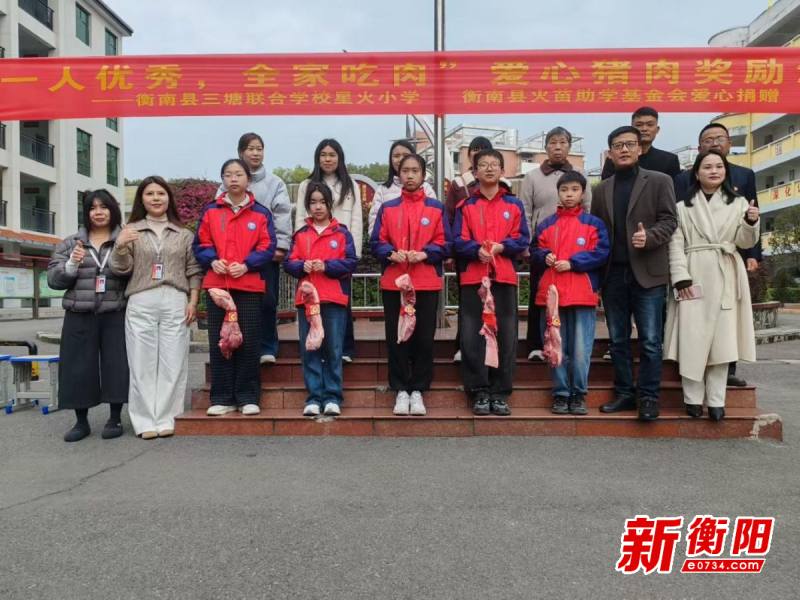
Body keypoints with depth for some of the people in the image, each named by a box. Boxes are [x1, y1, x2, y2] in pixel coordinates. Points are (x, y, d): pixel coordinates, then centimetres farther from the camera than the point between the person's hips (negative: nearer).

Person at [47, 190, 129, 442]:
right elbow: (53, 279, 7)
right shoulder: (70, 243, 12)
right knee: (79, 367, 3)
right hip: (80, 316, 2)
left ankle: (115, 418, 12)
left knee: (116, 365, -2)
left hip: (115, 315, -2)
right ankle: (81, 421, 17)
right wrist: (72, 265, -11)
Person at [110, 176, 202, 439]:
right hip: (141, 304, 0)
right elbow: (120, 269, 5)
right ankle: (145, 421, 5)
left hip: (176, 304, 1)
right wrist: (120, 247, -13)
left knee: (172, 363, -1)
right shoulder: (131, 230, 11)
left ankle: (165, 419, 6)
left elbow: (194, 271, 10)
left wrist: (193, 301, 0)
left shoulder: (183, 234, 13)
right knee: (142, 363, 0)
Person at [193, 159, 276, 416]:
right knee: (218, 342, 4)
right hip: (217, 284, 2)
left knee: (248, 342, 0)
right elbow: (200, 244, 10)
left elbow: (267, 247, 1)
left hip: (249, 285, -1)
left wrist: (246, 265, -14)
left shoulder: (261, 213, 7)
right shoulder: (210, 211, 11)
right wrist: (212, 260, -10)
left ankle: (248, 398, 11)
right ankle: (222, 398, 13)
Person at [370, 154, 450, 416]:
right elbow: (376, 242, 6)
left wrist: (424, 254, -14)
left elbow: (444, 244, 3)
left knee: (424, 339, 2)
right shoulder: (387, 208, 10)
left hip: (427, 283, 0)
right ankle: (401, 391, 15)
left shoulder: (436, 208, 8)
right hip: (393, 283, 1)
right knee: (396, 338, 3)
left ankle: (417, 391, 15)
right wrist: (392, 254, -14)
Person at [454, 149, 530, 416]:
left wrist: (501, 246, -13)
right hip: (473, 277, 0)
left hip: (504, 277, 1)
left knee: (506, 335, 1)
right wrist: (477, 250, -18)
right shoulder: (465, 206, 10)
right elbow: (458, 241, 1)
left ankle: (500, 393, 11)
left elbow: (522, 239, 5)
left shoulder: (514, 205, 12)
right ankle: (479, 393, 7)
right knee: (472, 336, -3)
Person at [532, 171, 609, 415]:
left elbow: (600, 253, -2)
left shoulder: (594, 223, 7)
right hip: (551, 293, 2)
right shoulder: (545, 224, 14)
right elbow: (535, 252, 13)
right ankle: (560, 394, 16)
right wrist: (545, 257, -8)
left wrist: (571, 262, -11)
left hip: (582, 294, -2)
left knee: (581, 350, -2)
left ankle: (579, 395, 12)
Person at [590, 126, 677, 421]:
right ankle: (624, 393, 19)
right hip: (613, 274, 4)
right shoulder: (601, 189, 15)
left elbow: (669, 220, -2)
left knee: (650, 341, -2)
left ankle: (649, 397, 8)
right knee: (618, 340, 9)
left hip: (647, 273, -3)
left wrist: (649, 237, -22)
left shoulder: (659, 181, 5)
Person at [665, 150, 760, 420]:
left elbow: (744, 242, 7)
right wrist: (681, 278, -10)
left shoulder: (738, 203, 13)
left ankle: (716, 400, 5)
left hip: (725, 279, 1)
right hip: (694, 277, -1)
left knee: (722, 338, 0)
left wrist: (751, 223, -13)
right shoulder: (683, 206, 9)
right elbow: (675, 244, 1)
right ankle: (693, 398, 3)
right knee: (692, 338, -5)